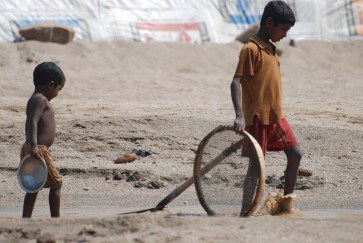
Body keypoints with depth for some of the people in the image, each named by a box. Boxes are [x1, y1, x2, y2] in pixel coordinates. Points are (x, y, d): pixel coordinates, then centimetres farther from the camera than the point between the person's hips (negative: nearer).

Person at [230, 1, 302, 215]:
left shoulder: (271, 49, 14)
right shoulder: (251, 49, -13)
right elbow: (236, 82, -19)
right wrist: (239, 116, -28)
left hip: (277, 116, 8)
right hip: (258, 118, -8)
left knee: (295, 154, 7)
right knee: (257, 164, -7)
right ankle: (245, 211, -2)